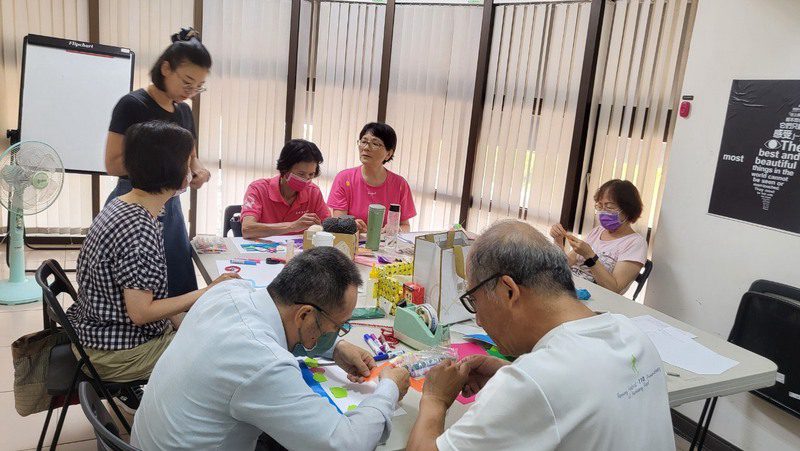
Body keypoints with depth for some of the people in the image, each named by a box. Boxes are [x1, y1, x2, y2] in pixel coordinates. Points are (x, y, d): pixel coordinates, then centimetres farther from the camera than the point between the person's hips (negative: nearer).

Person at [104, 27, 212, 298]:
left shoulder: (184, 112, 9)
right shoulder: (133, 105, -12)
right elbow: (113, 164, -15)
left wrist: (198, 171, -3)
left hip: (170, 207, 7)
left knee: (178, 290, 11)